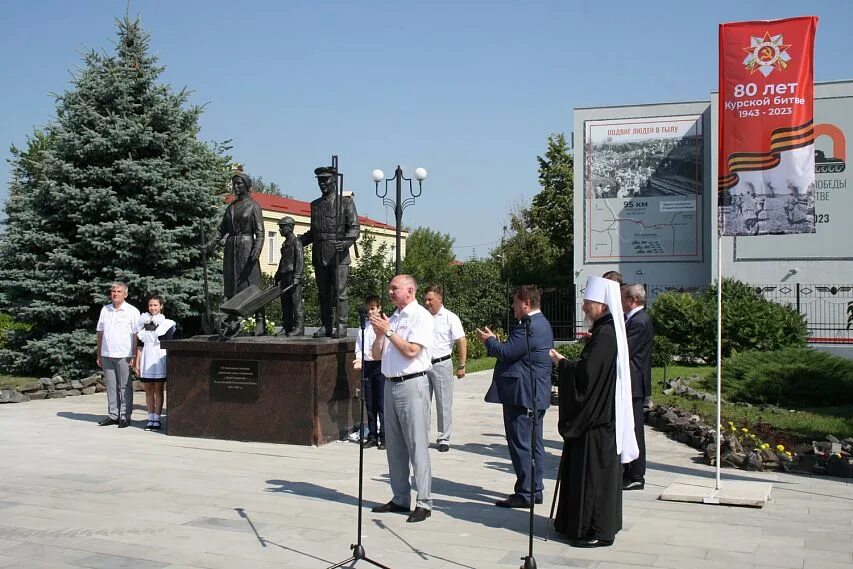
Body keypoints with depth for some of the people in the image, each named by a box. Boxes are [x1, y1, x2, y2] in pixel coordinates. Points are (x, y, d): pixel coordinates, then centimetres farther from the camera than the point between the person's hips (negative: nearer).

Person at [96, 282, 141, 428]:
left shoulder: (132, 311, -1)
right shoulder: (105, 310, 13)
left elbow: (136, 335, -4)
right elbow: (100, 333, 16)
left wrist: (134, 356, -10)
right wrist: (98, 355, 13)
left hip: (124, 355, -5)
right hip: (107, 355, 5)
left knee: (125, 387, -1)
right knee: (111, 386, 8)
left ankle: (125, 416, 3)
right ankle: (112, 415, 15)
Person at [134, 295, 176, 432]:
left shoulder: (166, 323, 1)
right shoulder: (143, 322, 11)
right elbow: (139, 345, 11)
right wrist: (137, 363, 7)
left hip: (159, 359, -3)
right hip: (146, 359, 3)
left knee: (158, 390, -2)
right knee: (148, 390, 5)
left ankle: (157, 419, 2)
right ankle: (150, 418, 11)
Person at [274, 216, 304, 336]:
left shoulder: (296, 242, -7)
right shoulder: (285, 244, 19)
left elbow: (299, 261, -14)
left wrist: (297, 277, -20)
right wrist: (277, 277, 21)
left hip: (293, 276, -9)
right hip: (284, 277, 9)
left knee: (296, 303, -7)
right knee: (285, 303, 8)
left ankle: (299, 328, -5)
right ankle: (287, 327, 12)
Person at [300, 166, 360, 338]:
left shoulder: (346, 202, 4)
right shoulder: (315, 205, 18)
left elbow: (354, 228, -2)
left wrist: (345, 242, -20)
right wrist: (298, 243, 9)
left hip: (339, 255, -5)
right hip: (319, 256, 5)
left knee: (340, 293, -8)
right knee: (323, 293, 8)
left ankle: (341, 327, -4)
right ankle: (326, 326, 14)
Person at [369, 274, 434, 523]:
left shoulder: (421, 316, -6)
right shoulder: (392, 318, 16)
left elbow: (411, 350, -18)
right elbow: (377, 355, 17)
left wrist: (388, 331, -11)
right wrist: (379, 333, 0)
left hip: (412, 384, -8)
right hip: (390, 384, 8)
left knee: (417, 445, -7)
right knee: (394, 446, 12)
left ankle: (423, 503, -4)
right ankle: (400, 498, 20)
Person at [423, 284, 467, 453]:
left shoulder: (450, 318, -4)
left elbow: (462, 342, -7)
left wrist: (461, 366, -11)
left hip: (441, 364, -4)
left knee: (443, 404, 2)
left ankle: (444, 439, 10)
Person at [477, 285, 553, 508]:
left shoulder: (528, 326, -19)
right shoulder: (541, 323, 15)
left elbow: (506, 352, -20)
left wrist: (489, 340, -3)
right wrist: (495, 341, 13)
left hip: (521, 394, -11)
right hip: (537, 394, 11)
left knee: (520, 444, -5)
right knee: (534, 442, 14)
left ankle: (524, 494, -2)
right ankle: (535, 490, 21)